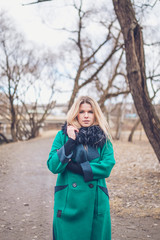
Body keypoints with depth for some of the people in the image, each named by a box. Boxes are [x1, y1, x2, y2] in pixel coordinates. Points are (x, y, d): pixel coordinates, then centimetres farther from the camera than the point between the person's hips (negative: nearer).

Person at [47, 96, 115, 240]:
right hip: (69, 199, -1)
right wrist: (71, 141, -16)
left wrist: (76, 167, -13)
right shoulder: (63, 135, 1)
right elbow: (53, 166, -9)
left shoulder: (103, 138, 3)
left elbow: (107, 166, -9)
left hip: (96, 200, 1)